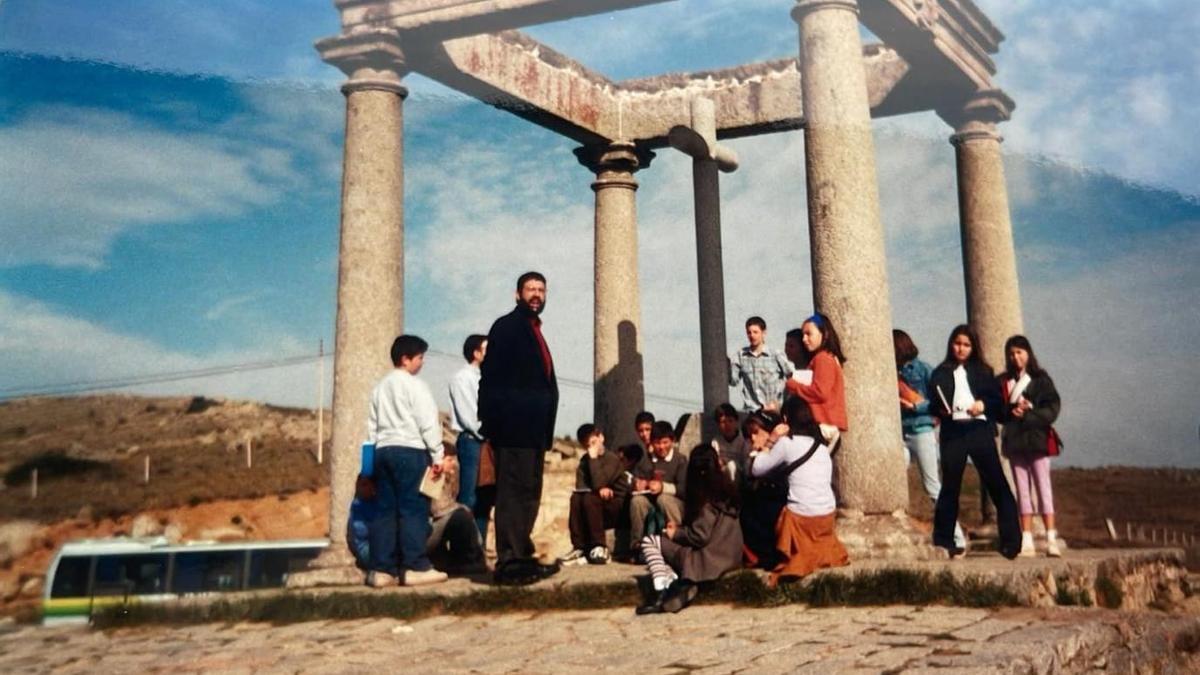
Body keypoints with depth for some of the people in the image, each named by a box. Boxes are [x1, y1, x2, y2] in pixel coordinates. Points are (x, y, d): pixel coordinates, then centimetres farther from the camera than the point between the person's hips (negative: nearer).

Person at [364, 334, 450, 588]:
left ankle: (381, 569, 5)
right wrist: (437, 456, -5)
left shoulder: (380, 387, 17)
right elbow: (428, 423, -9)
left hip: (384, 450, 7)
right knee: (414, 509, -5)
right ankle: (415, 567, -5)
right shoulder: (415, 385, -5)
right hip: (410, 451, -7)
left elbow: (372, 424, 17)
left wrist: (378, 448, 20)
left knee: (385, 509, 6)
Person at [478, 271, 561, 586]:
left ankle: (522, 557, 19)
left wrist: (544, 429, 14)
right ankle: (509, 562, -7)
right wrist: (493, 423, -19)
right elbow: (491, 378, -12)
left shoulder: (533, 331, 21)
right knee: (513, 492, -9)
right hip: (514, 427, -9)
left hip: (532, 429, 9)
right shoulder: (506, 326, -5)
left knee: (528, 493, 12)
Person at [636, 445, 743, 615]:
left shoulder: (708, 498, -16)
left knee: (649, 542, -2)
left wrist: (675, 533, -4)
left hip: (711, 558, -9)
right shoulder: (726, 488, 7)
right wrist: (680, 527, 9)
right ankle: (680, 585, 0)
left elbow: (700, 536, -20)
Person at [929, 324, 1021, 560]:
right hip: (953, 433, 0)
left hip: (980, 430, 0)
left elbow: (997, 399, 11)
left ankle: (1011, 541, 2)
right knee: (950, 487, 3)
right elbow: (933, 405, 11)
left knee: (997, 483, -3)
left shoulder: (983, 371, 13)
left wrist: (984, 404, -8)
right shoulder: (940, 373, 11)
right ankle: (943, 542, 10)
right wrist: (940, 410, -10)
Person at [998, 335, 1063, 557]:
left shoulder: (1041, 379, 1)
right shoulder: (1003, 382, 10)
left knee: (1043, 487, -4)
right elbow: (998, 411, 5)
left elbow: (1052, 409, -6)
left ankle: (1051, 540, -5)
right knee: (1022, 491, 5)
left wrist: (1027, 415, -15)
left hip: (1036, 439, -3)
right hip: (1014, 441, 3)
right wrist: (1012, 410, -14)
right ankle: (1027, 541, 8)